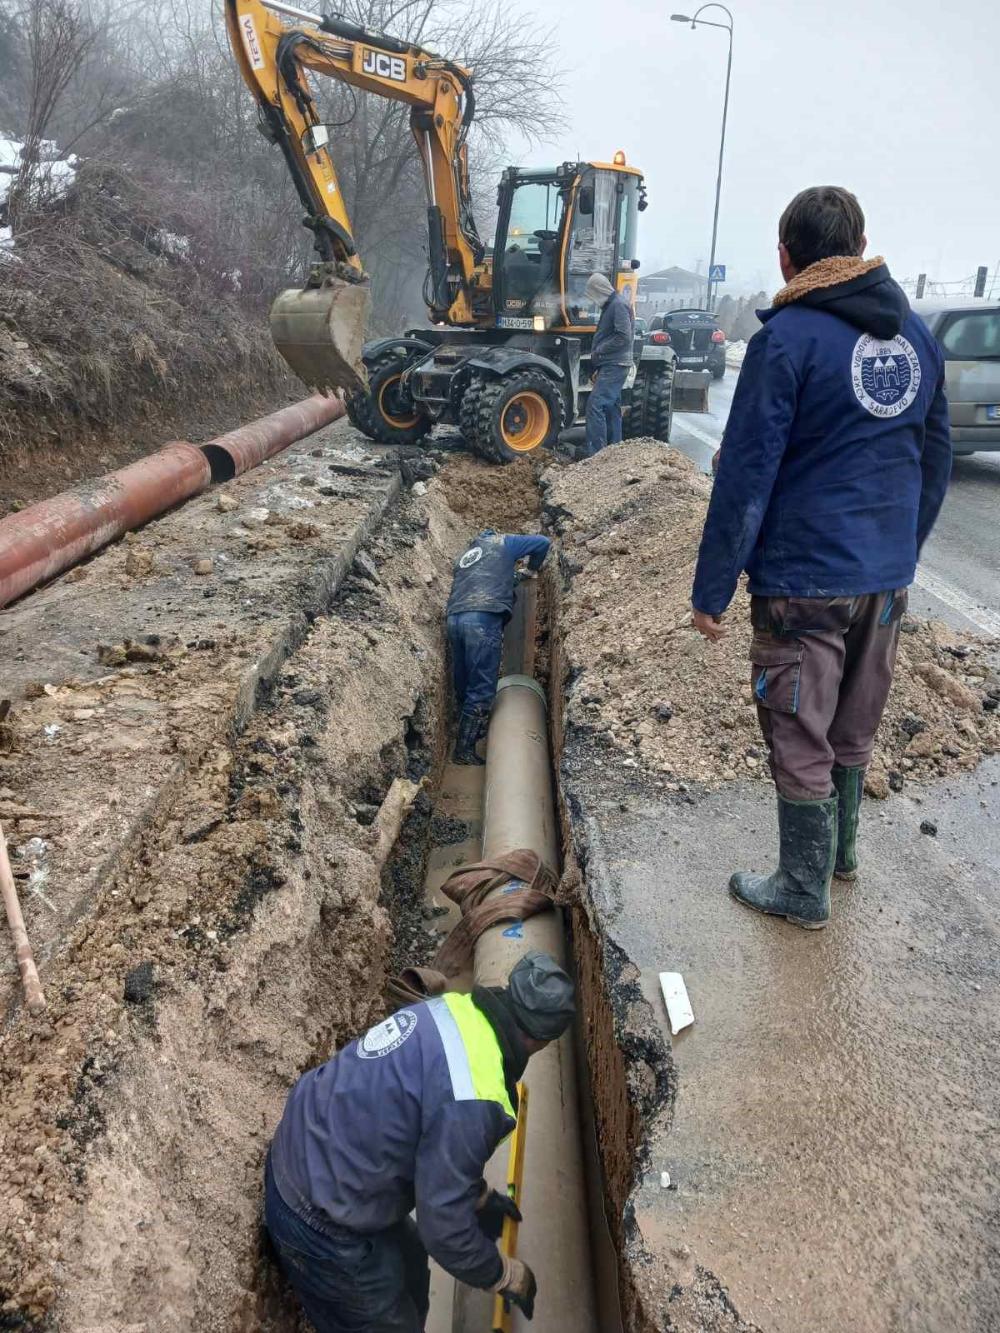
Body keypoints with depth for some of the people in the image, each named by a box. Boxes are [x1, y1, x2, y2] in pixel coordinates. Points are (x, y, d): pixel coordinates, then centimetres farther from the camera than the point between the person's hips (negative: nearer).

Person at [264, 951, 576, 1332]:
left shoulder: (457, 1008, -5)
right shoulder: (470, 1101, -31)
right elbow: (445, 1227, -21)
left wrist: (479, 1196, 22)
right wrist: (507, 1276, -3)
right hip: (319, 1222, -8)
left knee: (408, 1263, 28)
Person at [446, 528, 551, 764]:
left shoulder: (465, 555, 33)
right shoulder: (502, 542, 19)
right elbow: (543, 543, 20)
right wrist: (533, 567, 39)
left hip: (454, 618, 6)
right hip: (484, 618, -6)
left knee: (463, 685, 13)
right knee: (482, 689, -5)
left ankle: (465, 740, 21)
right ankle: (464, 750, -6)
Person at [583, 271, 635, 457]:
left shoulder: (619, 304, -13)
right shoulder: (610, 305, 18)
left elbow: (624, 337, -21)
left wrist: (598, 351, -14)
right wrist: (597, 367, 17)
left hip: (614, 366, -10)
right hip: (609, 366, 10)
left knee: (595, 405, -16)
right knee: (611, 407, 13)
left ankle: (594, 453, -18)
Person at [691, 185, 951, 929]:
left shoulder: (788, 338, -13)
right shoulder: (917, 334, 8)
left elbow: (745, 477, -16)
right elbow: (936, 463, 14)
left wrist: (712, 590, -11)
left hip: (805, 581, -7)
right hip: (887, 578, 7)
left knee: (802, 741, 7)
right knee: (855, 730, 22)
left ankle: (805, 890, 21)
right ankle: (841, 849, 41)